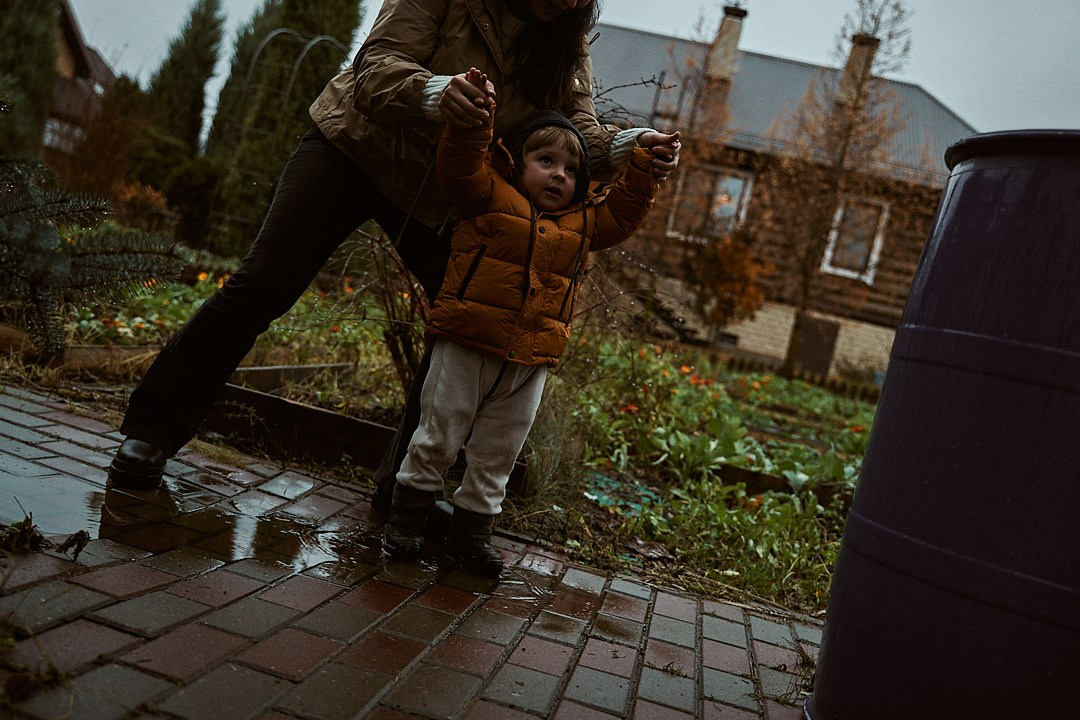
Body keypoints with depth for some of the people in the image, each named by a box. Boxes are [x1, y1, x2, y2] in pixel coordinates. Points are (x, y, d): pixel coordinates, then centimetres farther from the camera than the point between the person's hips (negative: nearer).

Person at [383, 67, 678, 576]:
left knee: (496, 456, 12)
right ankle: (406, 521, 23)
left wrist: (644, 168, 13)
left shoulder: (582, 223, 15)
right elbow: (459, 166, -12)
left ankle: (471, 531, 27)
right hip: (465, 348, -4)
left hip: (530, 362, 5)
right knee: (437, 439, 6)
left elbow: (624, 211, 23)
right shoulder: (491, 195, 0)